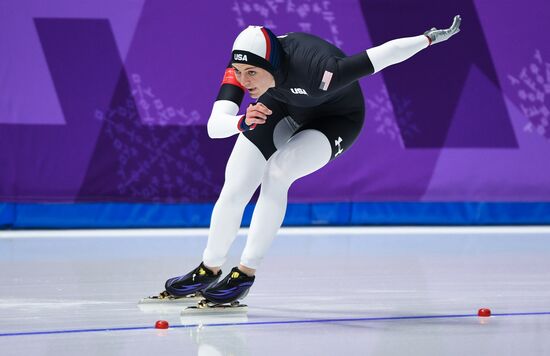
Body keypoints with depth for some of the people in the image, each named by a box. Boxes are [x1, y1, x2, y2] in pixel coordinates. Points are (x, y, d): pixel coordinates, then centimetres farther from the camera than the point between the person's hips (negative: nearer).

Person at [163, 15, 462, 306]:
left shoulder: (314, 71, -45)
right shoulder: (242, 67, -32)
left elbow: (383, 55, -39)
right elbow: (215, 125, -40)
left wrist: (431, 37, -30)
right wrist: (243, 122, -61)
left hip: (336, 118, -4)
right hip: (283, 105, 4)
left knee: (277, 171, -26)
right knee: (235, 187, -6)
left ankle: (246, 274, -14)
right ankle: (210, 270, 16)